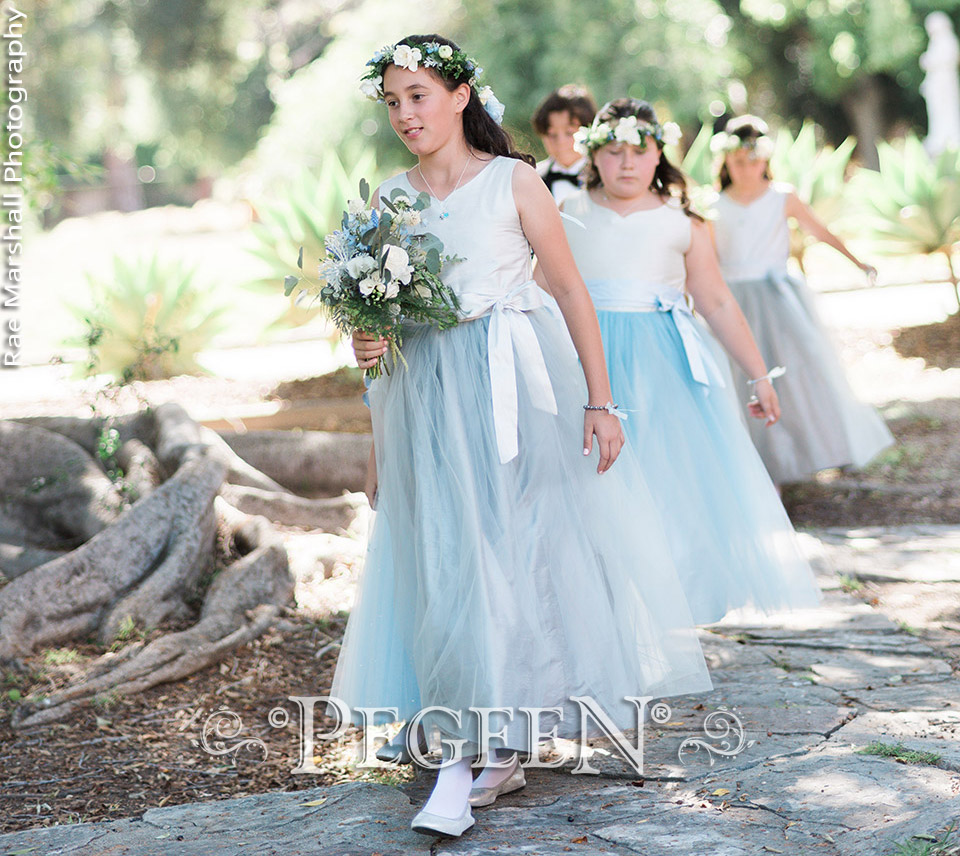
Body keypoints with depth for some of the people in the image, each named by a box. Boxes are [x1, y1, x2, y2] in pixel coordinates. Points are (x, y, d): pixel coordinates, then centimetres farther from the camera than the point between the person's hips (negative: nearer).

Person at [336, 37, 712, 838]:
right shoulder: (388, 197, 10)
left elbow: (572, 289, -3)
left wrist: (600, 401, -9)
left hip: (515, 390, -3)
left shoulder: (513, 181, -2)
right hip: (425, 400, 3)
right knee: (444, 567, 0)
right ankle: (496, 749, 10)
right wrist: (368, 342, -6)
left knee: (521, 552, -2)